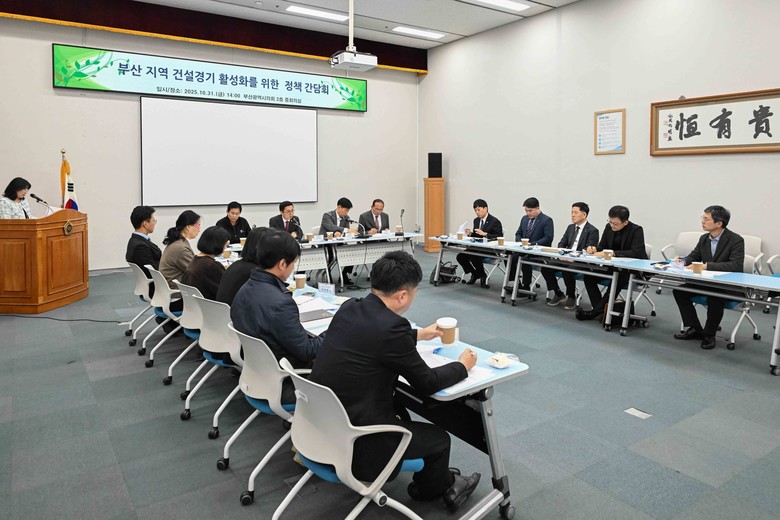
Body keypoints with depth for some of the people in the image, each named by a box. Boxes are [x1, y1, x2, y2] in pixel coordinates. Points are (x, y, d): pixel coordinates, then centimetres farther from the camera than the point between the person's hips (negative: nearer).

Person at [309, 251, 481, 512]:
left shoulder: (349, 308, -1)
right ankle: (435, 487, 44)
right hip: (352, 439, -8)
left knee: (398, 408, 30)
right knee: (438, 438, 13)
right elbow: (427, 383, -11)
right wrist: (463, 365, 7)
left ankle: (437, 481, 46)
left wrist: (417, 335, 32)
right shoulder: (391, 326, -24)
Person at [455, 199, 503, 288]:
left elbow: (499, 237, -16)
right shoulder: (476, 220, 13)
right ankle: (475, 274, 10)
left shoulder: (494, 221, -10)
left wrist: (485, 234, -25)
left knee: (474, 257, -33)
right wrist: (470, 233, -4)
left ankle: (483, 276, -4)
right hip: (477, 247, 7)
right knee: (460, 256, -12)